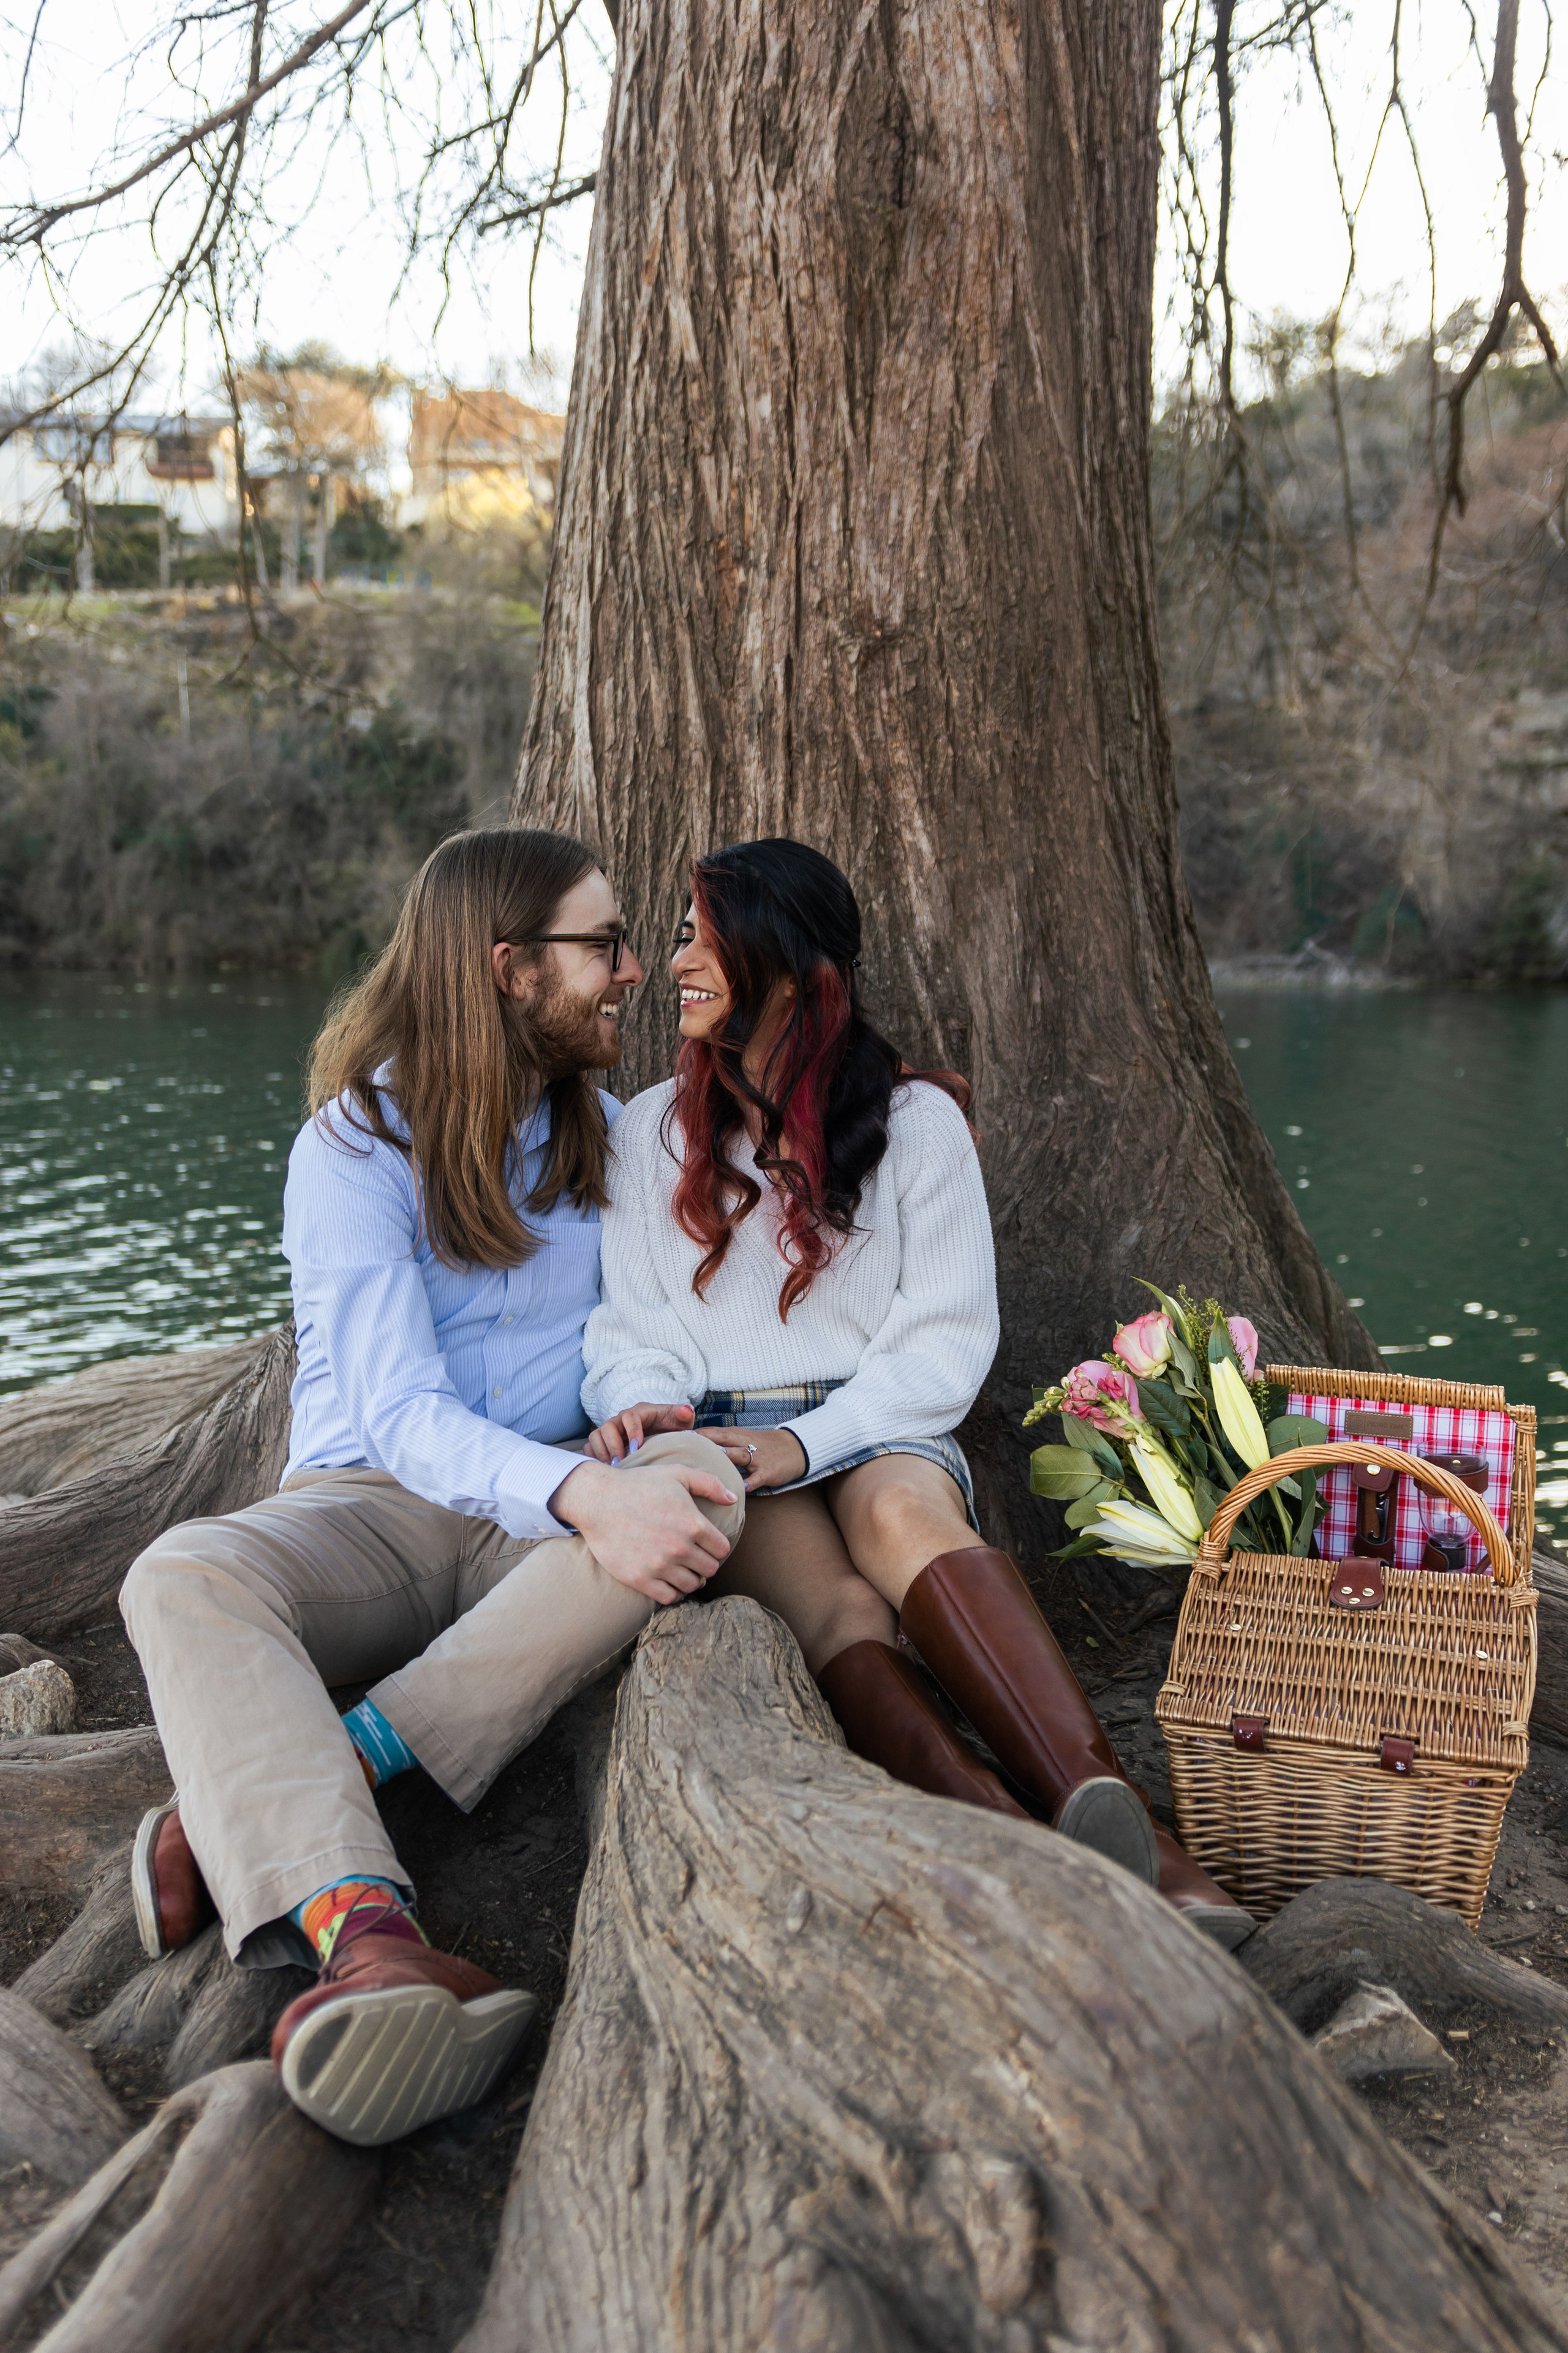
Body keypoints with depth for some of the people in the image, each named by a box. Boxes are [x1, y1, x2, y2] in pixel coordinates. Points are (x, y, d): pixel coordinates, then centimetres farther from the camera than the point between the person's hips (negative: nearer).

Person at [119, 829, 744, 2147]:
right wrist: (586, 1494, -36)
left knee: (707, 1495, -32)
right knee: (184, 1579, -34)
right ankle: (366, 1938, -57)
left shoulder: (605, 1130, 11)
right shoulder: (356, 1147, -7)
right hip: (373, 1503, -3)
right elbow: (399, 1410, -18)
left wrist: (648, 1421, -9)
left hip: (552, 1519, 3)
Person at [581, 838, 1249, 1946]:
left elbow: (946, 1342, 0)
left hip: (882, 1435, -1)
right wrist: (640, 1406, -13)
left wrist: (806, 1442, -14)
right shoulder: (652, 1131, 15)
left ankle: (1106, 1806, -54)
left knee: (904, 1511, -38)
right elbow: (635, 1327, 11)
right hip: (724, 1448, 1)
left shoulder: (915, 1119, 6)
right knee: (838, 1610, -33)